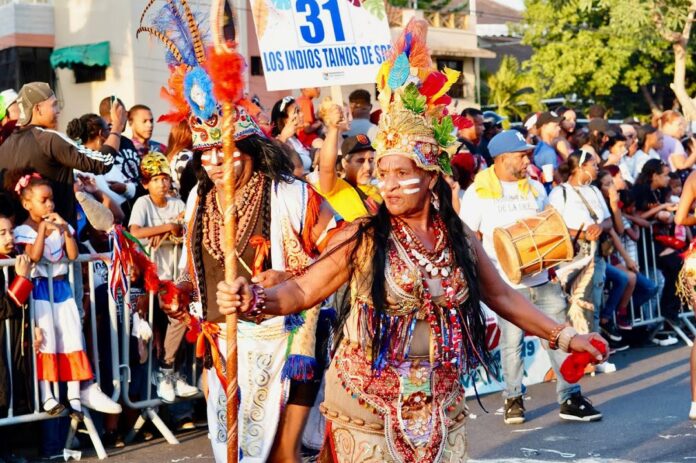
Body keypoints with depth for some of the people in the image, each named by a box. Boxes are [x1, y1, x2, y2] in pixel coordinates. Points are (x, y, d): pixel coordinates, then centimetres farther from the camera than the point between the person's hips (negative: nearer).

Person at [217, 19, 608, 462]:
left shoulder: (460, 239, 2)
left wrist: (565, 336, 11)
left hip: (440, 412, 3)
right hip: (367, 410, -3)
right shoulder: (361, 238, -8)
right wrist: (254, 299, -31)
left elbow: (503, 297, 13)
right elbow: (301, 290, -11)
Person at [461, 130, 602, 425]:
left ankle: (570, 399, 8)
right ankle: (513, 400, 21)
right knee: (511, 342, 4)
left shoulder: (535, 189, 12)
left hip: (543, 278, 4)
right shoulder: (478, 192, -2)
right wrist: (488, 268, -13)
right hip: (507, 285, -4)